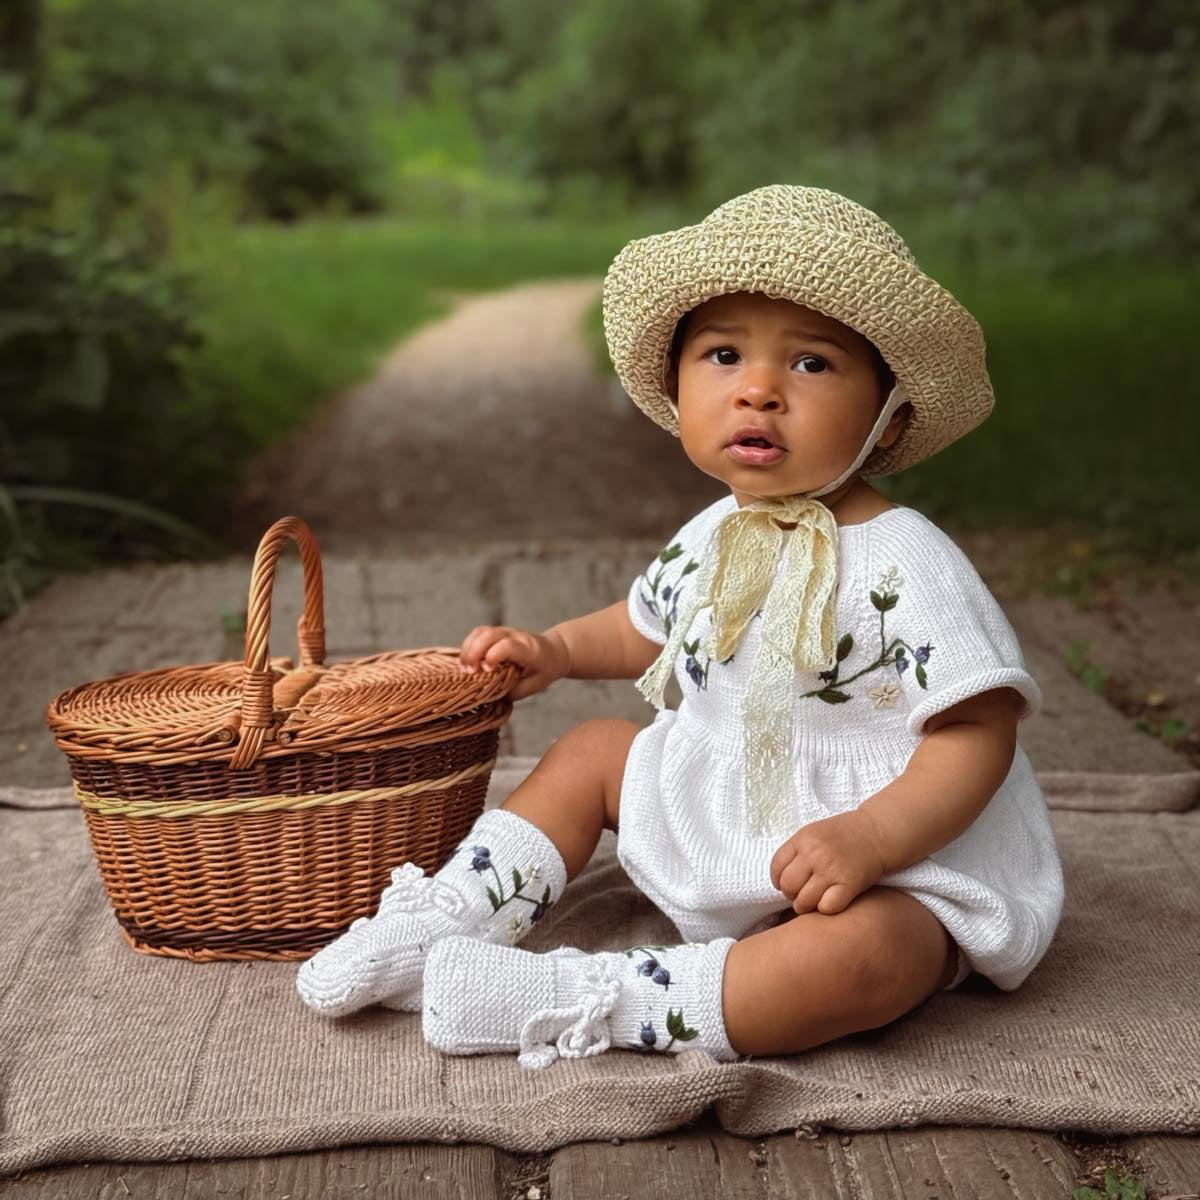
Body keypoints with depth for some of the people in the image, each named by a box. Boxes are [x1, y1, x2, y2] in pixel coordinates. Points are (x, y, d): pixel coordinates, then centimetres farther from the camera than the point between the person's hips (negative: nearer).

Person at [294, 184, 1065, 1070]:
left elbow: (980, 728, -23)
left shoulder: (904, 566, -21)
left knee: (861, 959, -38)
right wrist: (555, 650, 9)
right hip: (715, 820, 8)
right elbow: (650, 628, 24)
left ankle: (590, 1004, -32)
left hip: (895, 872, -8)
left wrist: (872, 837, -35)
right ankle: (444, 923, 4)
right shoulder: (713, 538, 3)